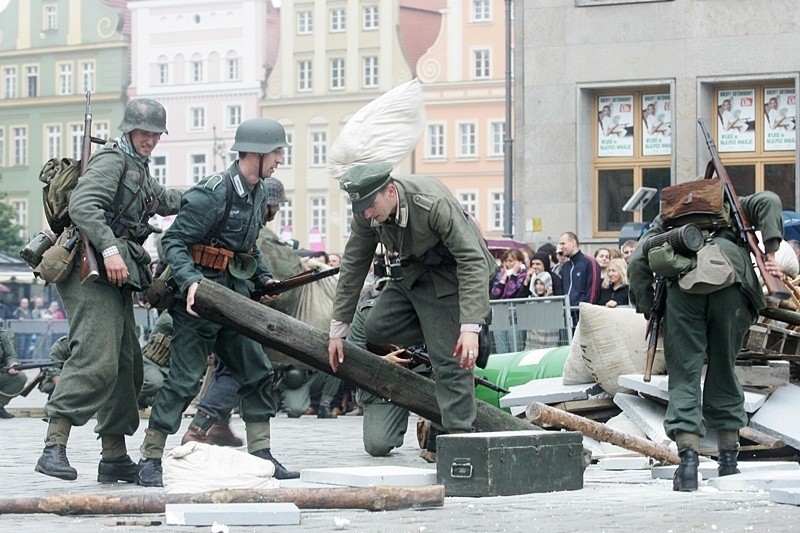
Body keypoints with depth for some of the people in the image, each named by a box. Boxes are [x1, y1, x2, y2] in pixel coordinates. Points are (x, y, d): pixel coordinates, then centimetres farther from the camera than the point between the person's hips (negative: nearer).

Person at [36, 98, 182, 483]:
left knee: (126, 365, 10)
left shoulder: (138, 168, 25)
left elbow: (164, 201, 45)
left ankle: (115, 458, 15)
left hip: (116, 279, 10)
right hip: (93, 273, -10)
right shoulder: (112, 160, -5)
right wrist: (109, 249, -30)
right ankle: (54, 447, -26)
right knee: (96, 360, -21)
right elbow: (82, 205, -21)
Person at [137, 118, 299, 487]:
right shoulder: (213, 194, -18)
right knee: (185, 379, -9)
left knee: (256, 372, 8)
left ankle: (261, 454, 16)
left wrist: (264, 278, 12)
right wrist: (189, 280, -31)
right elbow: (173, 241, -18)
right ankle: (149, 460, -3)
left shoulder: (258, 194, 9)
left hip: (235, 295, 9)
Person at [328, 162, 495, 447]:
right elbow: (353, 266, 0)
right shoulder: (366, 214, -14)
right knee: (376, 328, -11)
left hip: (448, 276, -7)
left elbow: (473, 262, -33)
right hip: (409, 272, 7)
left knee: (450, 359, -14)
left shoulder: (435, 204, -33)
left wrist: (470, 327, -42)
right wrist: (338, 329, 1)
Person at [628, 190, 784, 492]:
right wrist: (770, 253, 8)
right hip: (730, 280, 1)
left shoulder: (666, 218, 35)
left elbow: (637, 262, 19)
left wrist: (648, 309, 18)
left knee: (684, 374, 1)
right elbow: (768, 202, 15)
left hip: (682, 284, 0)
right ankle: (728, 459, 19)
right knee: (724, 369, 15)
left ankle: (688, 459, -14)